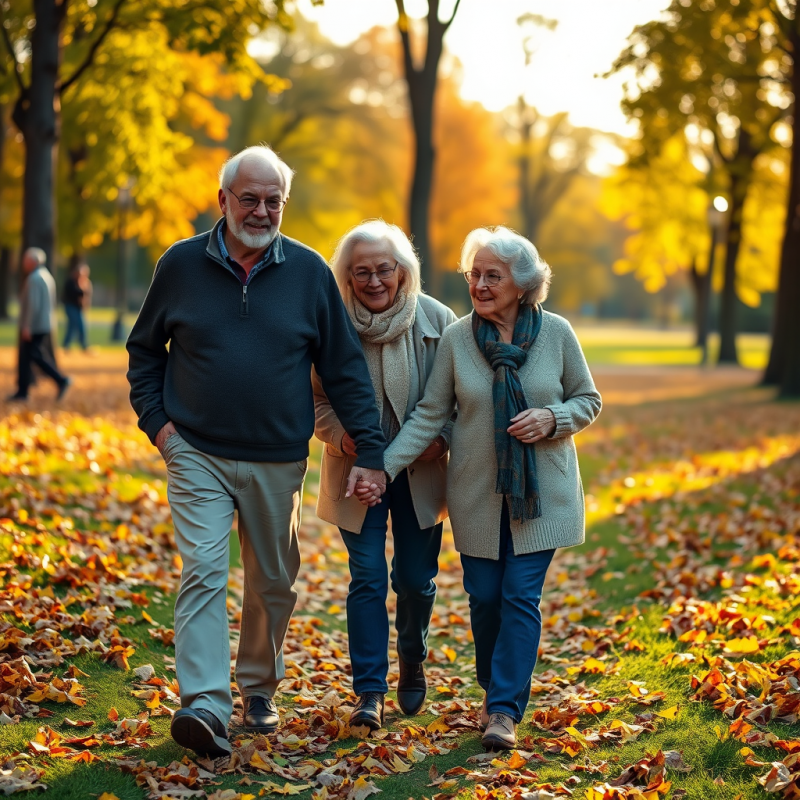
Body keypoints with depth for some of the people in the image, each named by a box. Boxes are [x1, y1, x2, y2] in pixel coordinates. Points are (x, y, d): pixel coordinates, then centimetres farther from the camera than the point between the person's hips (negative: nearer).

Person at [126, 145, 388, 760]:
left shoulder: (308, 271, 0)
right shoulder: (182, 265, 0)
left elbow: (345, 367, 3)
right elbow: (144, 350, 13)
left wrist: (371, 449, -1)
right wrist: (156, 420, 0)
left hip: (279, 462, 1)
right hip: (198, 455, -1)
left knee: (274, 582, 11)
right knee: (203, 572, -14)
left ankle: (259, 688, 31)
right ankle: (205, 707, -18)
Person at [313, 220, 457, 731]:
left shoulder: (437, 321, -6)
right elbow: (318, 397, 2)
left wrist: (441, 438, -14)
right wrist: (340, 436, -16)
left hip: (420, 473, 1)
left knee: (417, 579, 9)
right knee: (367, 578, -5)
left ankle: (413, 664, 37)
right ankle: (370, 692, 3)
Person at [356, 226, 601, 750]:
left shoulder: (556, 333, -4)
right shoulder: (457, 339, -3)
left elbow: (588, 400, 5)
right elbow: (429, 416, -2)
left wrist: (551, 419, -16)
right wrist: (383, 469, -11)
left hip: (541, 491, -1)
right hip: (477, 492, 1)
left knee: (521, 596, -6)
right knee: (484, 596, 5)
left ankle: (506, 710, -1)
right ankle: (495, 693, 27)